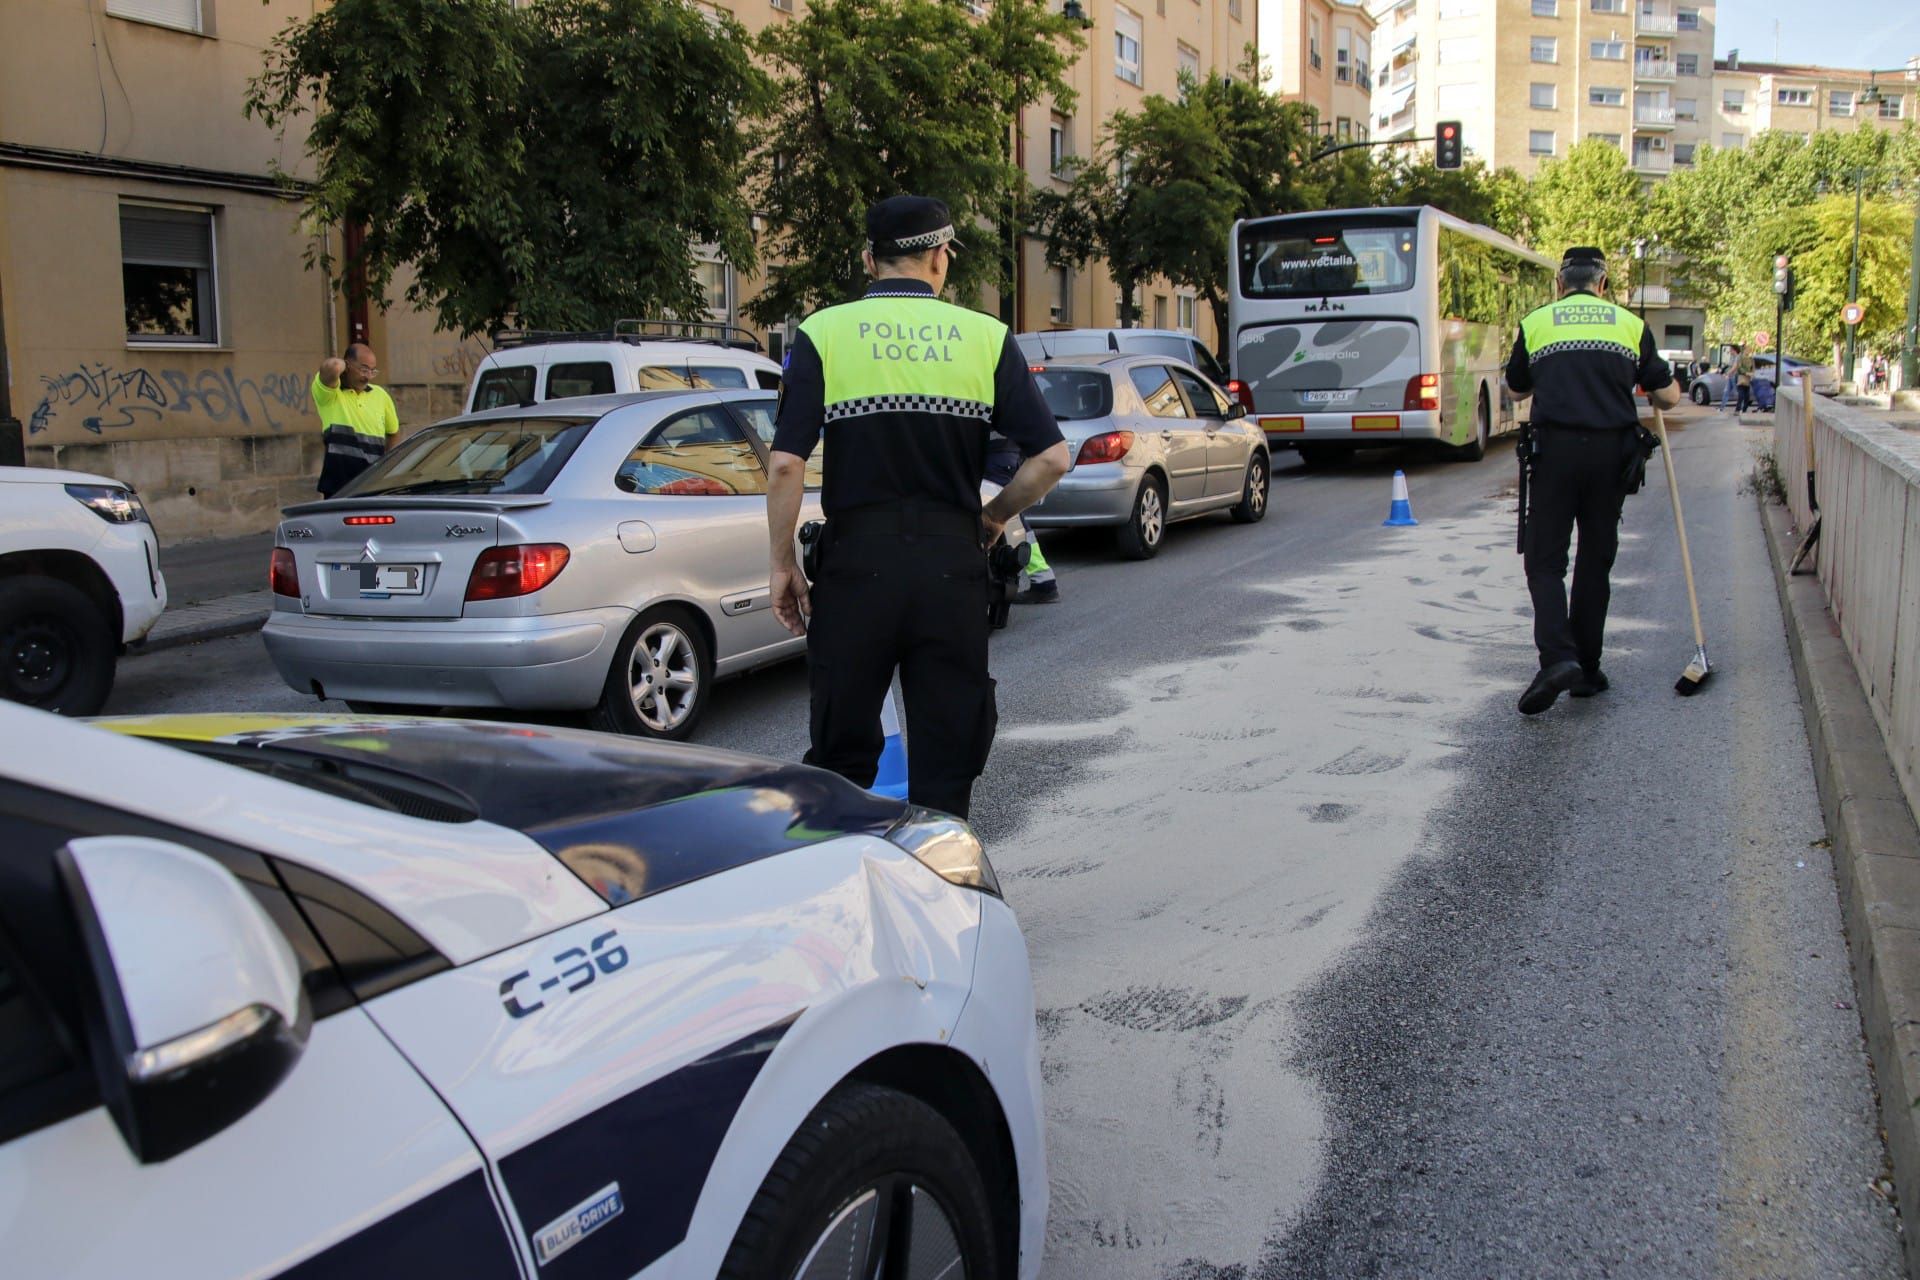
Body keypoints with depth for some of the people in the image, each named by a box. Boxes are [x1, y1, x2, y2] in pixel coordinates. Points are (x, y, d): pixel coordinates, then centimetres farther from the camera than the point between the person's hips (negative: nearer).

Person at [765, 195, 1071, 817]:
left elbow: (785, 465, -8)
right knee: (946, 760, 10)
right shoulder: (985, 336, 4)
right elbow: (1051, 458, -2)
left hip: (856, 562, -1)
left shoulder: (824, 333, 0)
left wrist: (782, 565, 2)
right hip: (953, 562, 1)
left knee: (841, 756, 12)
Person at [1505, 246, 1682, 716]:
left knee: (1545, 560, 1)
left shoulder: (1536, 321, 9)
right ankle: (1587, 670, 16)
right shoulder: (1630, 324, 11)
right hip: (1612, 452, 2)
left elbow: (1516, 388, 23)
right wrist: (1645, 382, 36)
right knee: (1595, 561, 12)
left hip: (1556, 450, -2)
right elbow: (1669, 397, 13)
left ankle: (1557, 657, -19)